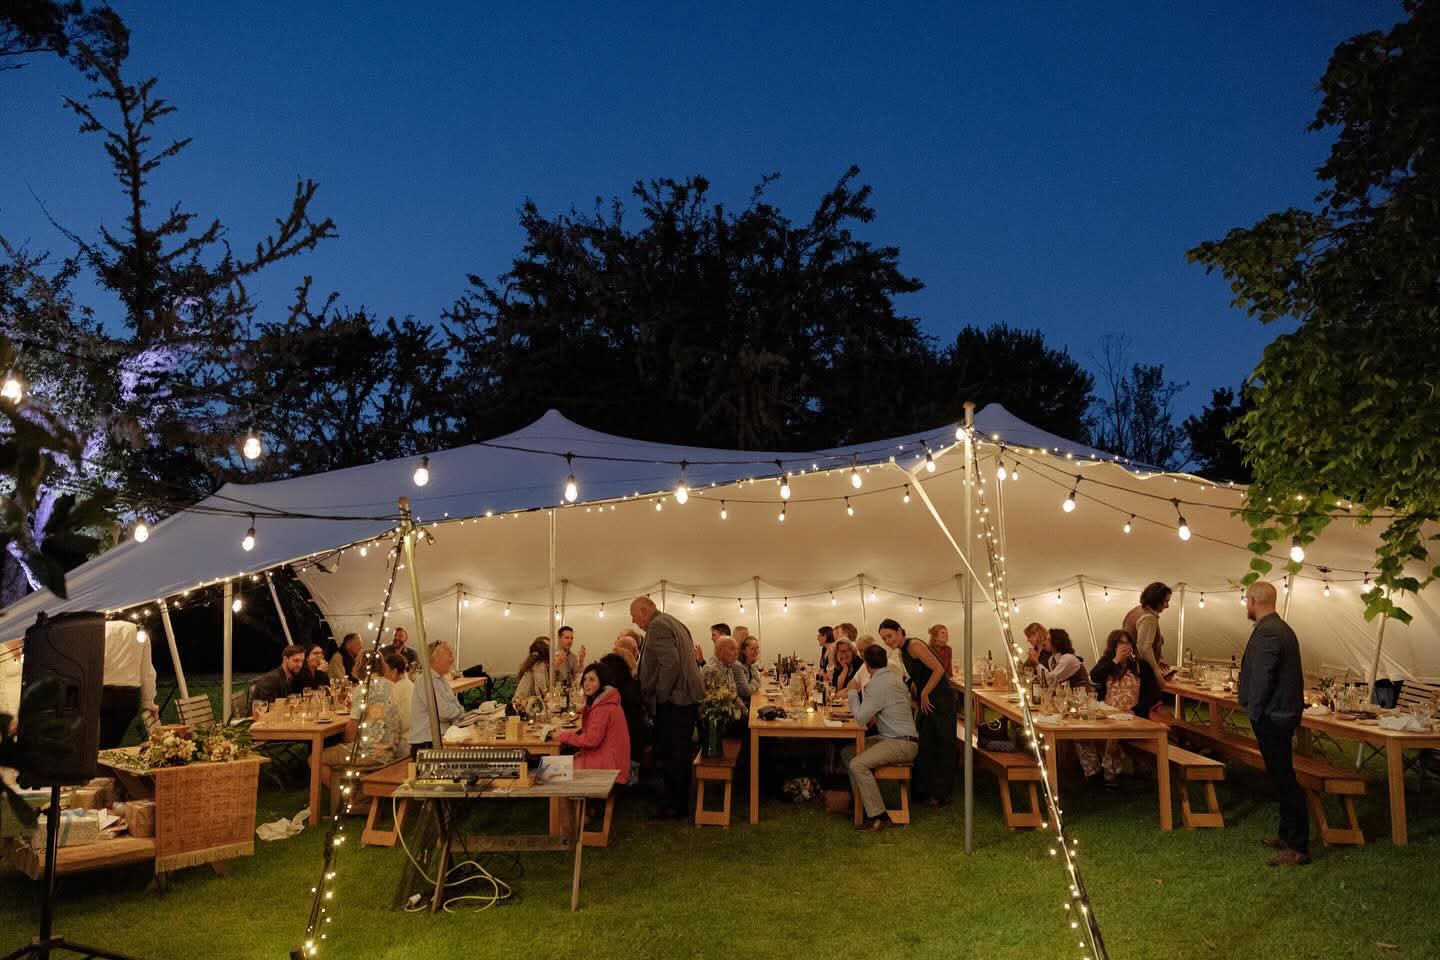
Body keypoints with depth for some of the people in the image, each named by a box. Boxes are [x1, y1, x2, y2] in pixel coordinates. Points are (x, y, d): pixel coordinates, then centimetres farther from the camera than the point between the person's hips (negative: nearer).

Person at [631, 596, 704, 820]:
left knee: (671, 756, -2)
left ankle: (677, 806, 6)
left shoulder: (657, 626, -13)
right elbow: (686, 659, 21)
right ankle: (678, 801, 24)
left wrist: (661, 696, -16)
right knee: (679, 754, 16)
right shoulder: (673, 623, 19)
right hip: (687, 699, 10)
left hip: (673, 703, -10)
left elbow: (670, 663, -25)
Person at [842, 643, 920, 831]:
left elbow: (861, 717, -16)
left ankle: (878, 817, -18)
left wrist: (853, 693, -3)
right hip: (888, 738, 10)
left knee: (858, 765, -26)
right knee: (847, 752, 9)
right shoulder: (892, 676, 12)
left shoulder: (880, 684, -19)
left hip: (902, 743, -10)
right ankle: (863, 803, 12)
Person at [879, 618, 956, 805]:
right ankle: (923, 789, 19)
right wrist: (915, 694, 8)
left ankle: (941, 793, 9)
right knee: (923, 745, 11)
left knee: (942, 746, 0)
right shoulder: (902, 652, 12)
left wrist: (924, 694, -15)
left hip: (941, 699, -9)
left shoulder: (914, 646, -17)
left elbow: (938, 670, -21)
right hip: (926, 700, 9)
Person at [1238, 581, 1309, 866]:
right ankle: (1288, 835, 30)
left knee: (1284, 780, -5)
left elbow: (1262, 680, -22)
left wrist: (1254, 713, -11)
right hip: (1283, 713, 11)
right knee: (1283, 778, 19)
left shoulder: (1266, 633, -20)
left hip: (1271, 717, -11)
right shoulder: (1282, 628, 13)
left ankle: (1298, 848, 0)